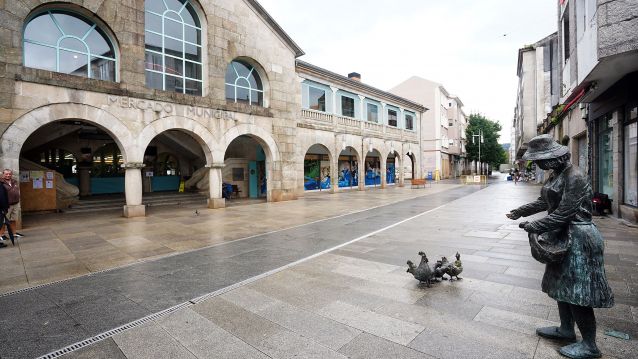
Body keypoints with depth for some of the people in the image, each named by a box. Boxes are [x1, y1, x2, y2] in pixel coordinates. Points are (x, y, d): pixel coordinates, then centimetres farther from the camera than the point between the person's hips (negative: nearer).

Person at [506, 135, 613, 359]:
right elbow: (545, 202, 17)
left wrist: (534, 227, -21)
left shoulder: (574, 177, -21)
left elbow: (563, 214, -25)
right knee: (562, 284, 18)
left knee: (576, 290, 0)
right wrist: (520, 212, 18)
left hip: (577, 238, -10)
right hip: (562, 236, 10)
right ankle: (566, 330, 34)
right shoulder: (556, 175, 8)